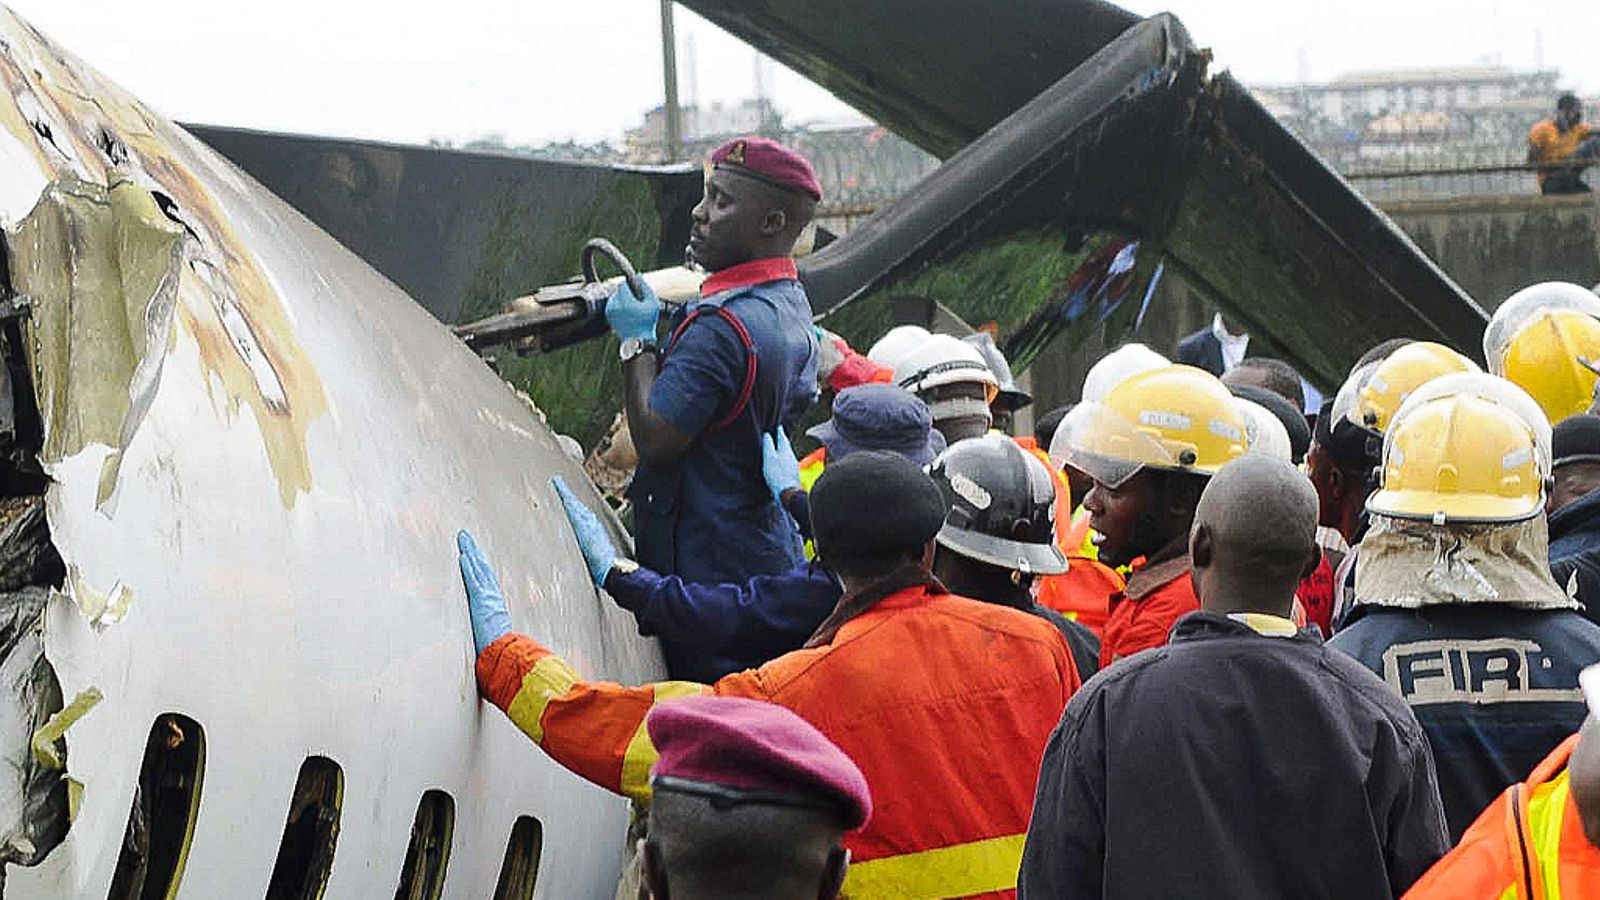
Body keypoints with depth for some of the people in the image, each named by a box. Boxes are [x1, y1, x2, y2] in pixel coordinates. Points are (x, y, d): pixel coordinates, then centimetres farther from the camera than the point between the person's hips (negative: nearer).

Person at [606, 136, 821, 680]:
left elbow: (654, 441, -21)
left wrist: (636, 341, -9)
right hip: (773, 560, 10)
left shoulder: (722, 326, -21)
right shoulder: (791, 307, 11)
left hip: (710, 570, -10)